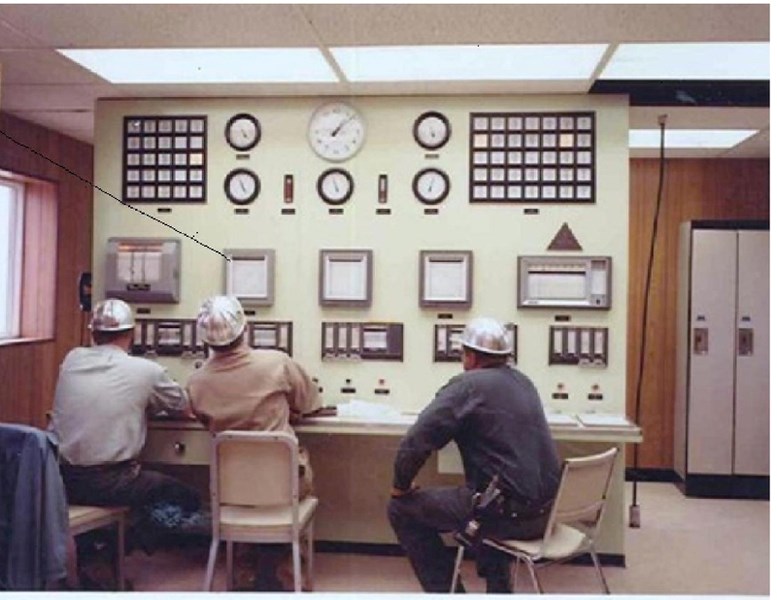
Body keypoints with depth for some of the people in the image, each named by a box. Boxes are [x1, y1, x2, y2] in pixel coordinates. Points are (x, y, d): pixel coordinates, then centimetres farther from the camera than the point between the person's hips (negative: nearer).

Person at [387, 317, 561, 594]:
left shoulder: (466, 385, -9)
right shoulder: (523, 382, 13)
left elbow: (415, 442, -17)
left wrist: (401, 485, 1)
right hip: (545, 509, 8)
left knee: (401, 509, 9)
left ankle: (445, 590, 15)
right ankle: (498, 585, 36)